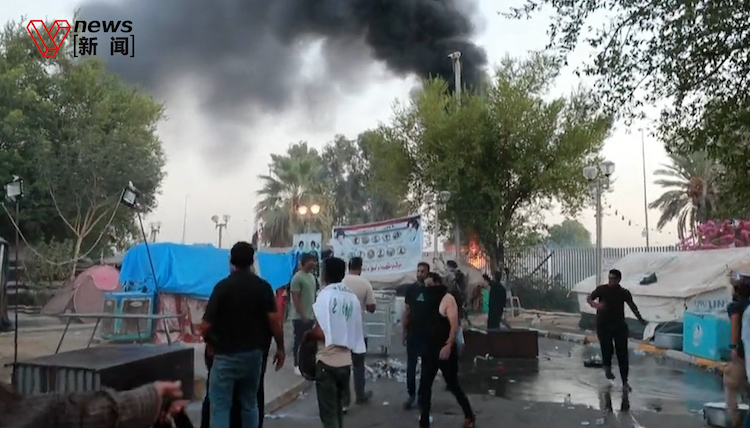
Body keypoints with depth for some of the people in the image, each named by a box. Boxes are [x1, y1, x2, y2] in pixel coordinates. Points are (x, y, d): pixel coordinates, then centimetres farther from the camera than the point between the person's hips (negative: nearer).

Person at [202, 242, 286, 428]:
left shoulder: (223, 286, -10)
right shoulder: (263, 286, -1)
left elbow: (206, 325, -11)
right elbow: (274, 320, -9)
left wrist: (211, 342, 9)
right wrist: (280, 348, 2)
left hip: (226, 355, -4)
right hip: (254, 354, 4)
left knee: (220, 406, 2)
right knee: (250, 404, 17)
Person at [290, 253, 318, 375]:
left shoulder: (312, 276, 11)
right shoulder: (297, 277, -15)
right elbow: (295, 298, -18)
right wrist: (302, 315, -19)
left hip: (310, 316, 8)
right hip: (300, 317, -8)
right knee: (299, 341, 1)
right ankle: (297, 365, 11)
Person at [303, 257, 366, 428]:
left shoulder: (325, 295, -11)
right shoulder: (353, 297, 6)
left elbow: (320, 332, -18)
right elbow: (355, 331, 9)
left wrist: (307, 335, 0)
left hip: (327, 361, -6)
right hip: (345, 361, 6)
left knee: (328, 412, 2)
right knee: (338, 409, 18)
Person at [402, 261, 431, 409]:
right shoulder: (411, 289, 2)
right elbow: (406, 311, 5)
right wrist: (403, 330, 0)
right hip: (413, 333, 1)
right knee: (411, 366, 3)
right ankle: (411, 395, 11)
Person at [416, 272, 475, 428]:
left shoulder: (447, 299, -12)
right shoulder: (429, 300, 11)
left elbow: (454, 325, -19)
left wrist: (448, 346, -26)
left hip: (445, 350, -7)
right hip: (430, 350, 7)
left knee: (453, 385, 4)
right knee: (424, 386, 5)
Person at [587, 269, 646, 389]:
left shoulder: (624, 292, 0)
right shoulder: (601, 289, -4)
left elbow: (632, 306, 12)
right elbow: (589, 298, -11)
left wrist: (640, 319, 14)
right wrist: (595, 304, -33)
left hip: (619, 325, 1)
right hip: (603, 324, -1)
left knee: (622, 353, 0)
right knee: (607, 349, -11)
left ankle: (625, 382, 8)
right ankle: (607, 367, 24)